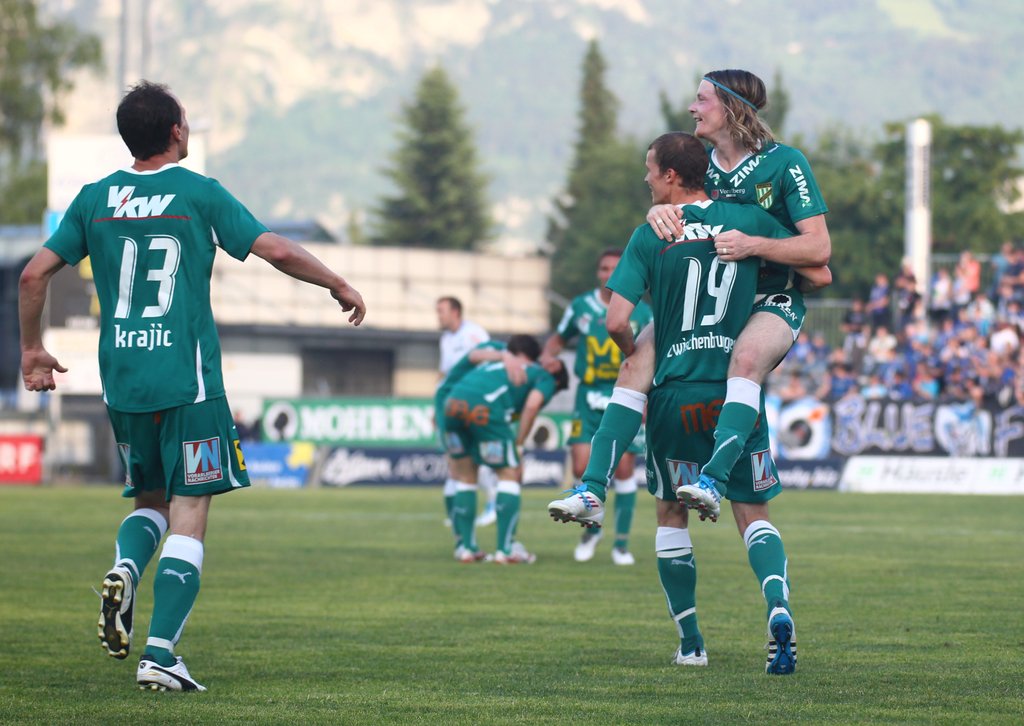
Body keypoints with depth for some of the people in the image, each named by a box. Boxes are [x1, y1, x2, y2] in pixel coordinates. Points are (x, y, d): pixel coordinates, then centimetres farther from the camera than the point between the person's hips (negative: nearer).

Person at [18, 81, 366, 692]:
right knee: (189, 516, -1)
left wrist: (32, 350, 17)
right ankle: (160, 654, -11)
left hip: (121, 383, 4)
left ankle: (124, 572, -9)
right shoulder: (200, 194, -3)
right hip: (187, 381, -4)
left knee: (151, 500, 23)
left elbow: (35, 275, 5)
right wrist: (340, 286, 7)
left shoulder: (94, 200, 7)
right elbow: (277, 251, -7)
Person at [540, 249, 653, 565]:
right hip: (588, 397, 1)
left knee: (624, 470, -6)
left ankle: (622, 543, 7)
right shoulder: (581, 306, 4)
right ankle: (591, 530, 17)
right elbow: (559, 337, 19)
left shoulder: (641, 312, 0)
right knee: (582, 467, -9)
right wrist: (547, 356, 0)